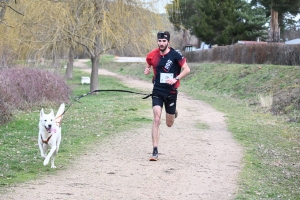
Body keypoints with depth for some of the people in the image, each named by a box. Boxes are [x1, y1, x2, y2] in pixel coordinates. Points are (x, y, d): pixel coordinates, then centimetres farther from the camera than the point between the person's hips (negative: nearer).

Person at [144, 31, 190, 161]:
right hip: (157, 91, 1)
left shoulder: (175, 55, -11)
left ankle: (173, 112, 50)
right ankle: (155, 152, -13)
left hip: (171, 92, -1)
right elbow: (149, 64, 20)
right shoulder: (152, 55, -1)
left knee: (169, 124, 11)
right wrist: (147, 70, -3)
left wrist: (176, 79, -22)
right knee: (156, 119, -15)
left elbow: (187, 69, -8)